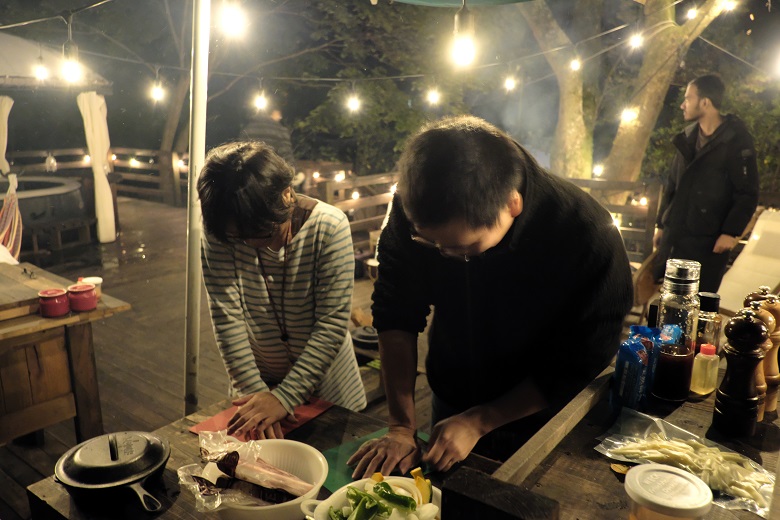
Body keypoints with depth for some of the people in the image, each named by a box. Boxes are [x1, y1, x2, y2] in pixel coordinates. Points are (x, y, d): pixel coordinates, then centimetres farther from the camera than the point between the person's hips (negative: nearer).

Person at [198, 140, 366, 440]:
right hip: (259, 379, 1)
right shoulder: (218, 233, -18)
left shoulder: (329, 227, -23)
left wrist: (285, 396, -26)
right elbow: (227, 317, -18)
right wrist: (253, 391, -24)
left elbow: (332, 323, -24)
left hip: (323, 379, -1)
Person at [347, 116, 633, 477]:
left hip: (538, 425, -2)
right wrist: (401, 427, -20)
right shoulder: (412, 213, -24)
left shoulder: (590, 239, -33)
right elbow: (396, 315, -16)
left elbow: (577, 366, -22)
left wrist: (478, 422, -19)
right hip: (449, 405, 3)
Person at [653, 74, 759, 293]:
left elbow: (748, 194, -9)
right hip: (673, 237, 6)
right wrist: (661, 224, 17)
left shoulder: (736, 140, -7)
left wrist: (731, 232, -16)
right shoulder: (688, 137, 13)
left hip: (708, 242, -6)